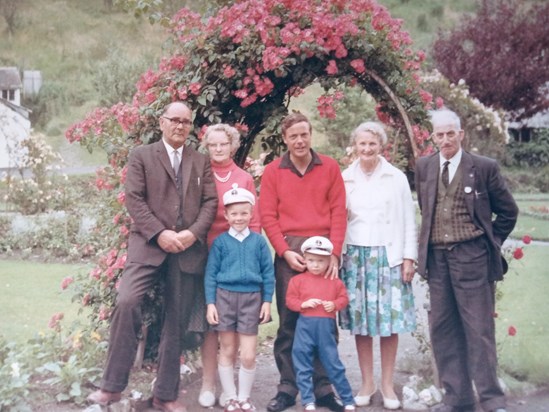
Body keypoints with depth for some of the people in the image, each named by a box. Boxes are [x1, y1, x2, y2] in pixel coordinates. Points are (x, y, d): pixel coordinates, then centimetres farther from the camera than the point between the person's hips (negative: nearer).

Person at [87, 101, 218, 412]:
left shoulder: (202, 162, 17)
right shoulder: (142, 156, 9)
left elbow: (210, 202, 8)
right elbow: (134, 199, -1)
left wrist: (193, 233, -10)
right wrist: (159, 233, -13)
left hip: (189, 249, 3)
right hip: (149, 245, -3)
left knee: (177, 322, 4)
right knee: (127, 302, -23)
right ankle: (113, 386, -12)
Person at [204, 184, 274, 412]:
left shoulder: (259, 241, 3)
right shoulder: (220, 242, 1)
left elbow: (268, 273, 6)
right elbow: (210, 274, 2)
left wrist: (267, 301, 2)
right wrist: (210, 303, -3)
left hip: (251, 298, 0)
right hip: (225, 297, 0)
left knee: (248, 355, -1)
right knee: (227, 351, 8)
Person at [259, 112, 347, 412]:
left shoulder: (330, 167, 6)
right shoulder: (273, 171, 5)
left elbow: (338, 211, 3)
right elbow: (267, 216, 1)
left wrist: (334, 252, -6)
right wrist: (285, 251, -9)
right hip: (288, 250, 0)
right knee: (288, 320, 3)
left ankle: (323, 387, 12)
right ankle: (287, 387, 11)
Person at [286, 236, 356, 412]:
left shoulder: (335, 281, 5)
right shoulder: (298, 280, 1)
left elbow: (343, 298, 8)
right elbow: (290, 300, 1)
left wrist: (335, 304, -11)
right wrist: (304, 304, -15)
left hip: (326, 326, 0)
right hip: (305, 326, 0)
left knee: (333, 363, 5)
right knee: (302, 365, 4)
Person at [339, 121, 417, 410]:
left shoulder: (396, 178, 3)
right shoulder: (344, 179, 5)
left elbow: (408, 221, 4)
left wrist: (409, 257, -2)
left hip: (388, 255, -1)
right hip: (355, 255, 1)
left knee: (389, 320, 0)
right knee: (360, 321, 4)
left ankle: (387, 384, 13)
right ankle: (367, 382, 17)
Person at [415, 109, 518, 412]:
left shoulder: (484, 167, -3)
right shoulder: (424, 167, 8)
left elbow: (508, 212, 5)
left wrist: (488, 244, 4)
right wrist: (430, 241, 12)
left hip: (472, 257, -4)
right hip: (437, 258, 4)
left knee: (479, 329, -2)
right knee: (443, 329, 7)